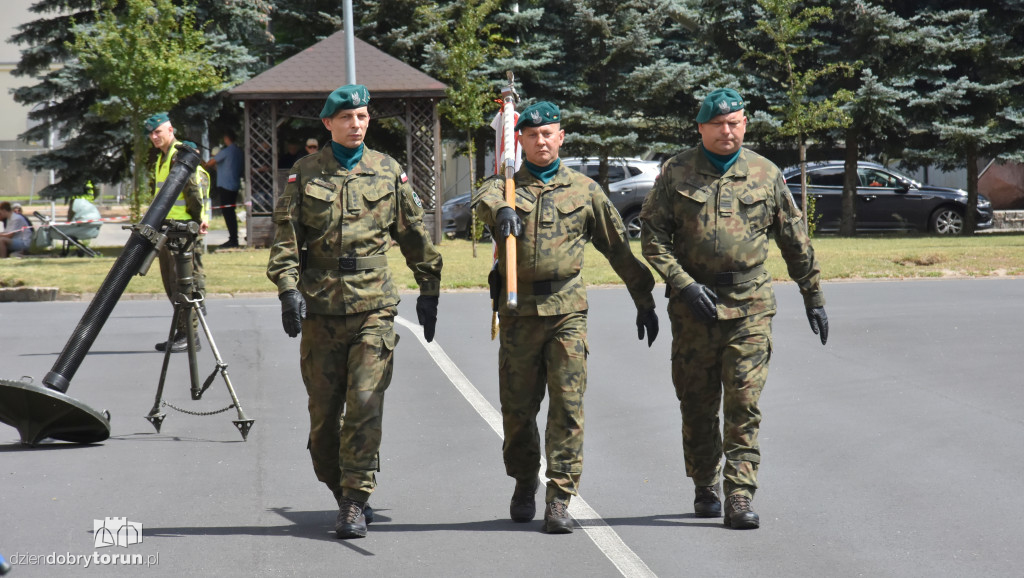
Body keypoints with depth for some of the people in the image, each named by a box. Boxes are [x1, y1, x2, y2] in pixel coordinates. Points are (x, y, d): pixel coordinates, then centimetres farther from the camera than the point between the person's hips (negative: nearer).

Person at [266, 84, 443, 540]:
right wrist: (288, 289, -11)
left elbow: (415, 236, 15)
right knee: (323, 411, 5)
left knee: (365, 404, -11)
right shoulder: (304, 174, 4)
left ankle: (355, 503, -6)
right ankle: (343, 490, 26)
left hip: (374, 307, -1)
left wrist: (428, 291, 16)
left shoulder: (389, 173, 7)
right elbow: (285, 238, 2)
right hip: (319, 308, 1)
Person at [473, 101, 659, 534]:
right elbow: (485, 200, -17)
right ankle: (524, 486, 29)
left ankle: (559, 501, -5)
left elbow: (618, 247, 16)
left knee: (567, 408, -7)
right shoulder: (506, 185, 8)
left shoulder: (584, 190, 10)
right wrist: (500, 210, -42)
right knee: (517, 407, 7)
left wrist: (644, 301, 16)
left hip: (567, 309, 0)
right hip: (518, 310, 1)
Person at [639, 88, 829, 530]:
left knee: (745, 405, -7)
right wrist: (684, 285, -12)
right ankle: (705, 489, 26)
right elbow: (652, 236, 0)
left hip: (750, 306, 0)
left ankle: (739, 498, -7)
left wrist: (814, 298, 14)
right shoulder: (676, 174, 2)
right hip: (694, 304, 0)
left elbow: (796, 241, 13)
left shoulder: (765, 174, 6)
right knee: (697, 406, 8)